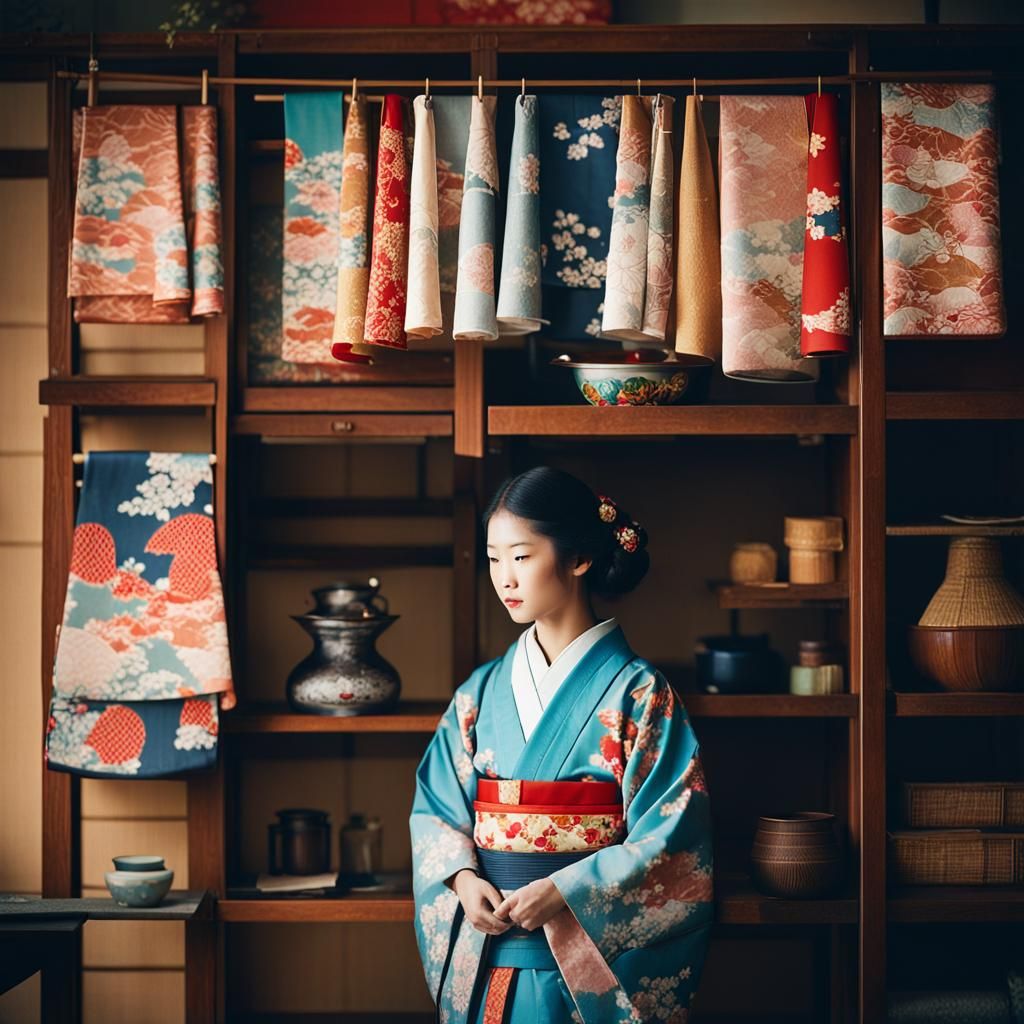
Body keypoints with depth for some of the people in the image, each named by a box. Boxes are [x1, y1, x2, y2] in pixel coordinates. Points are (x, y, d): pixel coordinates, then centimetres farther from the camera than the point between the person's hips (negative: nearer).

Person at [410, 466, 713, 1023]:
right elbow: (435, 805, 9)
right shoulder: (482, 690, 7)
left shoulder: (637, 692, -8)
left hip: (591, 962, -4)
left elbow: (672, 835, -12)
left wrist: (564, 893, -19)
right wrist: (463, 878, -10)